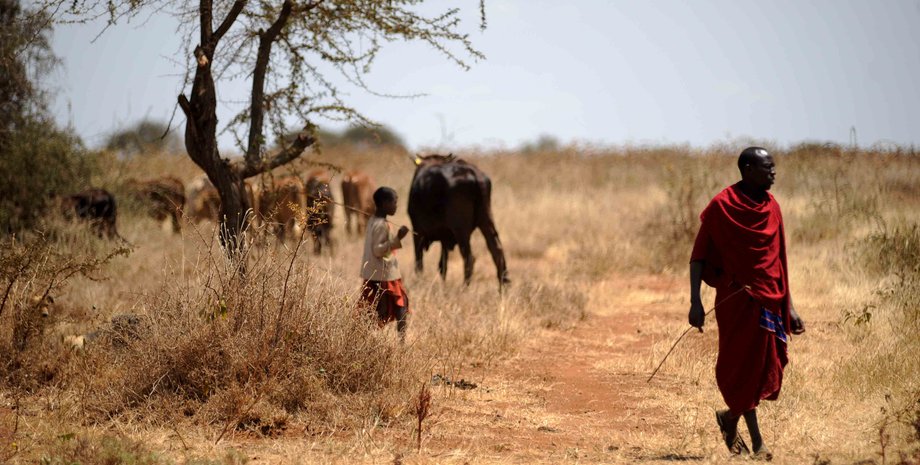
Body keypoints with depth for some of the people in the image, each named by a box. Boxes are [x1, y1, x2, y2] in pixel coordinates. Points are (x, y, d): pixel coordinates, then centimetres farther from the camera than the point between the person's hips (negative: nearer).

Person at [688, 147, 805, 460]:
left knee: (769, 370, 3)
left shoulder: (772, 207, 10)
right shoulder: (722, 206, -8)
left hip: (769, 301, 5)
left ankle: (730, 417, 27)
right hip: (736, 299, -5)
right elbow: (698, 256, -7)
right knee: (744, 366, 0)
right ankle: (756, 440, 12)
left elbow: (778, 262, 15)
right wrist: (695, 302, -16)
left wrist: (789, 307, 14)